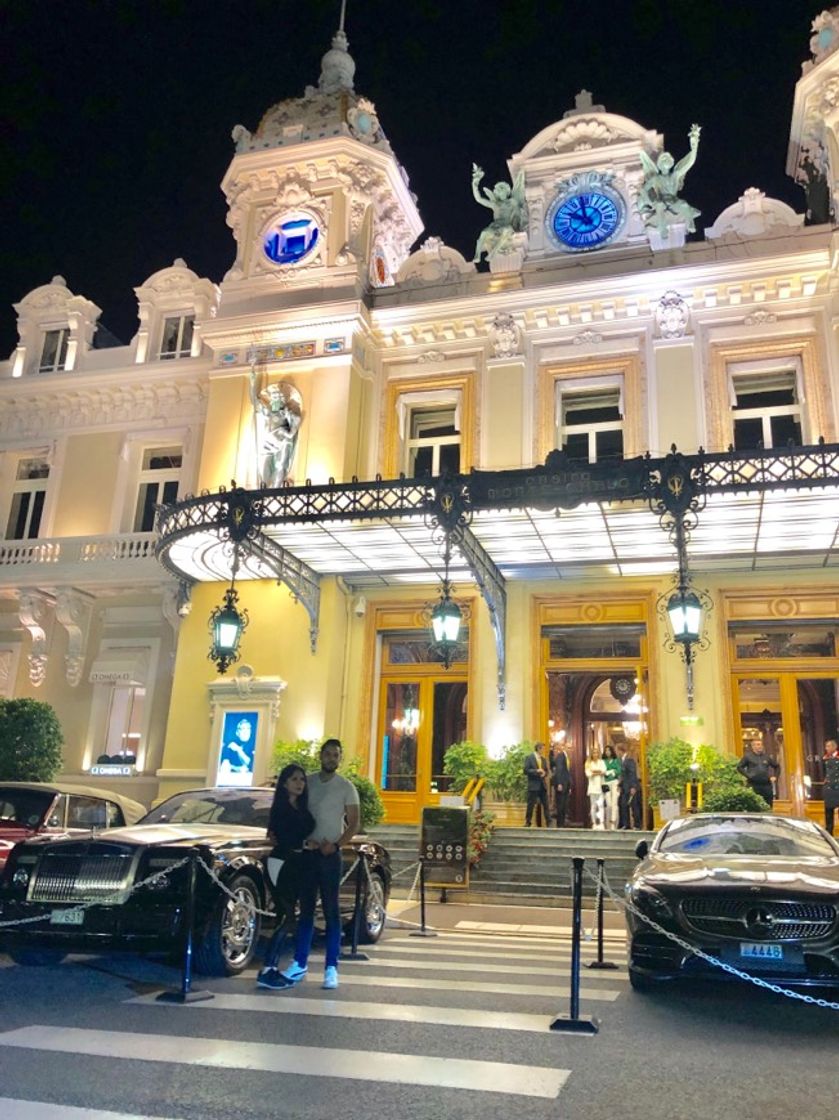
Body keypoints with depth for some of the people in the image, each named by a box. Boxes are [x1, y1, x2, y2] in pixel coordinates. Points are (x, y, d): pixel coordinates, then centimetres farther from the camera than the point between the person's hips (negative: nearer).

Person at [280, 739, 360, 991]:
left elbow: (353, 824, -1)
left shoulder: (346, 787, -1)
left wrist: (335, 845, -14)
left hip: (330, 855, -3)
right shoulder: (307, 782, 6)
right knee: (306, 910, 9)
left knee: (331, 911, -1)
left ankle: (331, 968, 2)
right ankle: (300, 964, 15)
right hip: (307, 853, 3)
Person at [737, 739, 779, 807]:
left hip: (766, 784, 4)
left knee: (770, 803, 3)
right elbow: (739, 767, 0)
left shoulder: (766, 757, 13)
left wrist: (775, 776, 12)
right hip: (754, 785, -3)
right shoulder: (748, 756, 3)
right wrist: (748, 775, -9)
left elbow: (777, 766, 25)